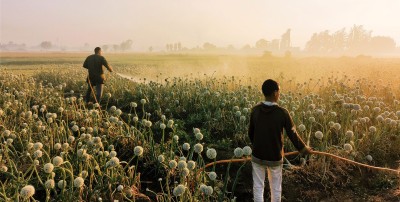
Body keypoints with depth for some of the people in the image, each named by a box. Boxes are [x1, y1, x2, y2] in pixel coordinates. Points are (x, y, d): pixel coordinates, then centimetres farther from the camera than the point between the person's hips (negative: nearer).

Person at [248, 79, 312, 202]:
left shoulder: (255, 110, -8)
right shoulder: (282, 112, -16)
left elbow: (250, 133, 3)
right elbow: (292, 134, -7)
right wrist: (303, 148, 11)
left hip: (257, 156, 2)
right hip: (275, 157, -2)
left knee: (258, 188, 13)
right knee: (276, 189, 17)